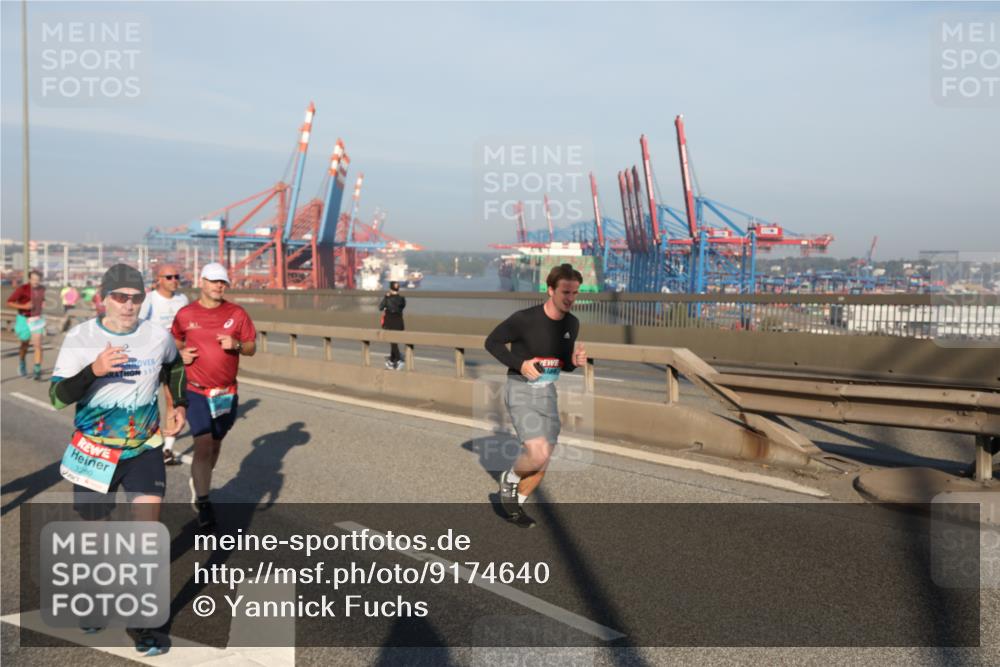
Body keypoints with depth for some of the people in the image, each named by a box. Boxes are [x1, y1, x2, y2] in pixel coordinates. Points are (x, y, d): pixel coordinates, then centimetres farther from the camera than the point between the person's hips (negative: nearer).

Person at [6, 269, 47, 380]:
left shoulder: (42, 288, -2)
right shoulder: (22, 289, -17)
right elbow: (9, 302, -15)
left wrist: (43, 303, -1)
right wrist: (23, 306, -28)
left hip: (37, 320, 2)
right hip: (24, 320, -2)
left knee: (37, 345, -10)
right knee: (25, 345, 15)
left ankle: (37, 370, -8)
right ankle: (22, 362, 44)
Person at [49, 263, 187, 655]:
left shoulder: (158, 337, -6)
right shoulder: (80, 338, -12)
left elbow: (174, 367, 17)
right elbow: (57, 396, -16)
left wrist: (178, 406, 7)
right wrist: (94, 370, -32)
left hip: (144, 449, 1)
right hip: (93, 451, 0)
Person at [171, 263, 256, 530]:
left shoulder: (237, 314, 0)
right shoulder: (185, 314, 0)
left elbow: (252, 348, 4)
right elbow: (176, 340, 17)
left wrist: (237, 345, -16)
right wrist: (181, 353, -4)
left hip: (227, 392, 2)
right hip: (197, 391, -2)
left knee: (215, 444, 15)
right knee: (203, 445, -13)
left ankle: (199, 482, 41)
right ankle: (203, 503, -3)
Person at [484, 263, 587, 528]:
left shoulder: (572, 323, 0)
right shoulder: (524, 318, -19)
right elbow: (492, 341, -7)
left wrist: (575, 361, -12)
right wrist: (519, 364, -20)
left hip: (548, 391, 6)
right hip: (521, 389, -6)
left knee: (542, 462, 11)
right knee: (538, 454, -22)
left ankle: (515, 503, 34)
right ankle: (510, 479, 10)